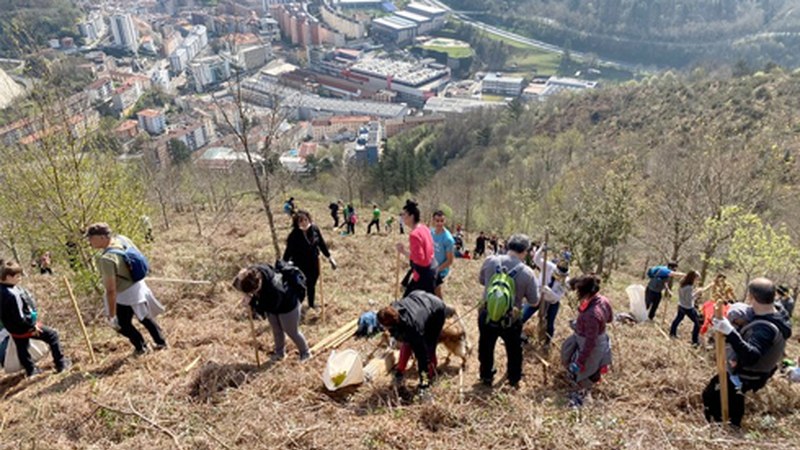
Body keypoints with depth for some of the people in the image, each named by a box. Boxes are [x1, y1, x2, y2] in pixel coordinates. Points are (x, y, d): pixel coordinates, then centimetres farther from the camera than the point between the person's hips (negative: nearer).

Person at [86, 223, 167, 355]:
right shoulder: (121, 239, -10)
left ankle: (141, 347, 35)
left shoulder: (107, 259, -33)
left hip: (125, 295, -8)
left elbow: (111, 290, -30)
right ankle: (161, 341, 43)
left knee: (121, 324, 17)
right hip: (138, 285, 8)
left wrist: (111, 316, -22)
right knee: (144, 316, 26)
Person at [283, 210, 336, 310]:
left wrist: (329, 257, 7)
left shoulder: (315, 229, -12)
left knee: (312, 285, 25)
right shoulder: (294, 235, -23)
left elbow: (322, 243, 2)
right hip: (300, 266, -5)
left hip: (314, 264, 5)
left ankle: (311, 304, 49)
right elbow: (288, 252, -17)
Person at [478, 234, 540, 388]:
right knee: (514, 350, 26)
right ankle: (514, 379, 45)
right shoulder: (527, 273, -19)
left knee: (486, 348, 26)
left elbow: (481, 280, 7)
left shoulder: (490, 261, -12)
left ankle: (486, 377, 43)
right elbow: (534, 302, -9)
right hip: (511, 320, -1)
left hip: (487, 315, 2)